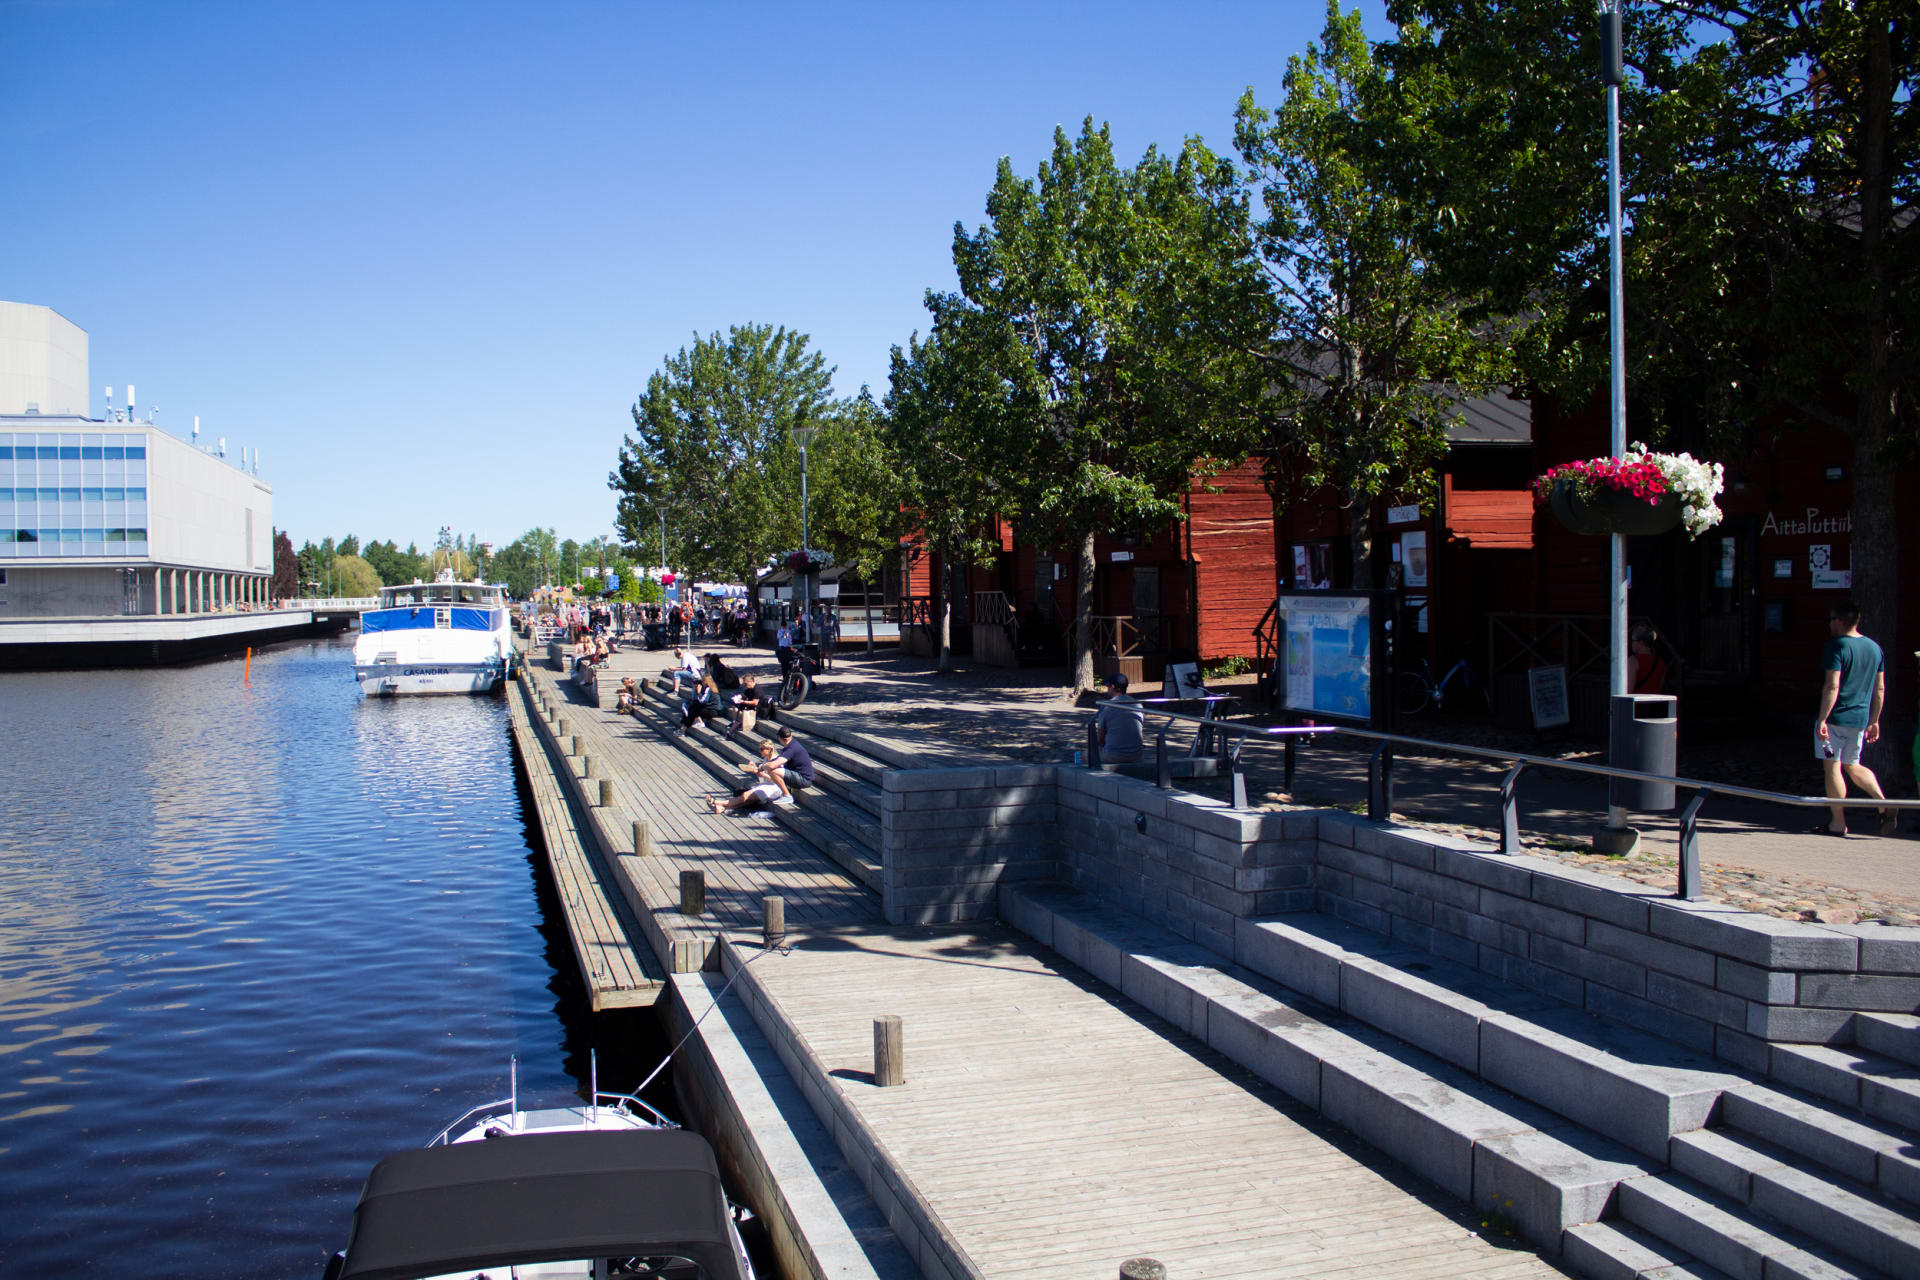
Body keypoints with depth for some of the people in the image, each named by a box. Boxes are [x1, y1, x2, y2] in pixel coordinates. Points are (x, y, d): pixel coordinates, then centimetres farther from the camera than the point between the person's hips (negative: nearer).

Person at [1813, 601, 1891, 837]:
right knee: (1853, 766, 20)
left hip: (1836, 717, -7)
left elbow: (1832, 686, -19)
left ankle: (1838, 823, 6)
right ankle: (1884, 804, 1)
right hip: (1860, 718, 7)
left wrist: (1822, 720, -17)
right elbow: (1880, 689, 14)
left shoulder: (1837, 646, -12)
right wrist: (1874, 721, 21)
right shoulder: (1875, 648, 10)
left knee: (1832, 767, 3)